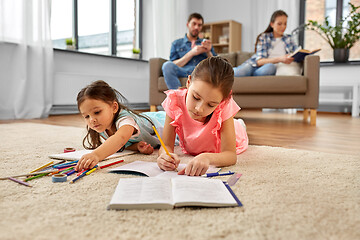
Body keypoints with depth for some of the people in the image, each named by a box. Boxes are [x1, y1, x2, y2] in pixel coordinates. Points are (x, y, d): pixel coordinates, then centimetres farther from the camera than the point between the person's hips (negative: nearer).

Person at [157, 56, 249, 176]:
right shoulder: (174, 101, -39)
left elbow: (230, 155, -42)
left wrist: (207, 158, -64)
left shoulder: (224, 106, -42)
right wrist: (165, 155, -60)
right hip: (191, 150, 1)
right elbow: (166, 145, -35)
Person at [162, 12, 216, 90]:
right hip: (183, 72, -1)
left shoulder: (206, 43, 28)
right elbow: (174, 66, 6)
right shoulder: (176, 44, 22)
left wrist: (208, 52, 0)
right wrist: (192, 53, -4)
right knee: (167, 65, -32)